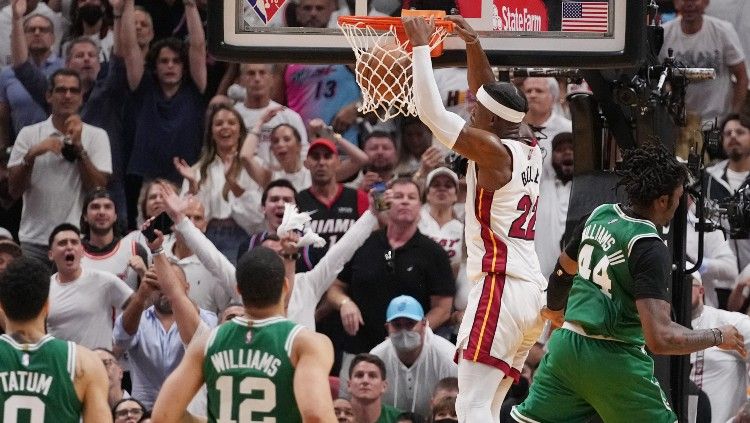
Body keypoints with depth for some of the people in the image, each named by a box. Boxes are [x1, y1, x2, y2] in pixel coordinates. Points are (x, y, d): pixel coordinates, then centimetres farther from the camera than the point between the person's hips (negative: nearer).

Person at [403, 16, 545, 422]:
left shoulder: (494, 151, -11)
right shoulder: (529, 148, 12)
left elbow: (431, 113, -14)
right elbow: (492, 97, 28)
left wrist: (421, 45, -5)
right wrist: (474, 46, 21)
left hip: (500, 288, -9)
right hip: (532, 292, 9)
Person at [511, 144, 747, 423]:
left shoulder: (600, 214, 5)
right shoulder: (650, 250, -19)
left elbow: (563, 269, 25)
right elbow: (660, 339, -26)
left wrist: (554, 310, 46)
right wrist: (718, 337, -11)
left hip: (566, 345, 7)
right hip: (614, 359, -7)